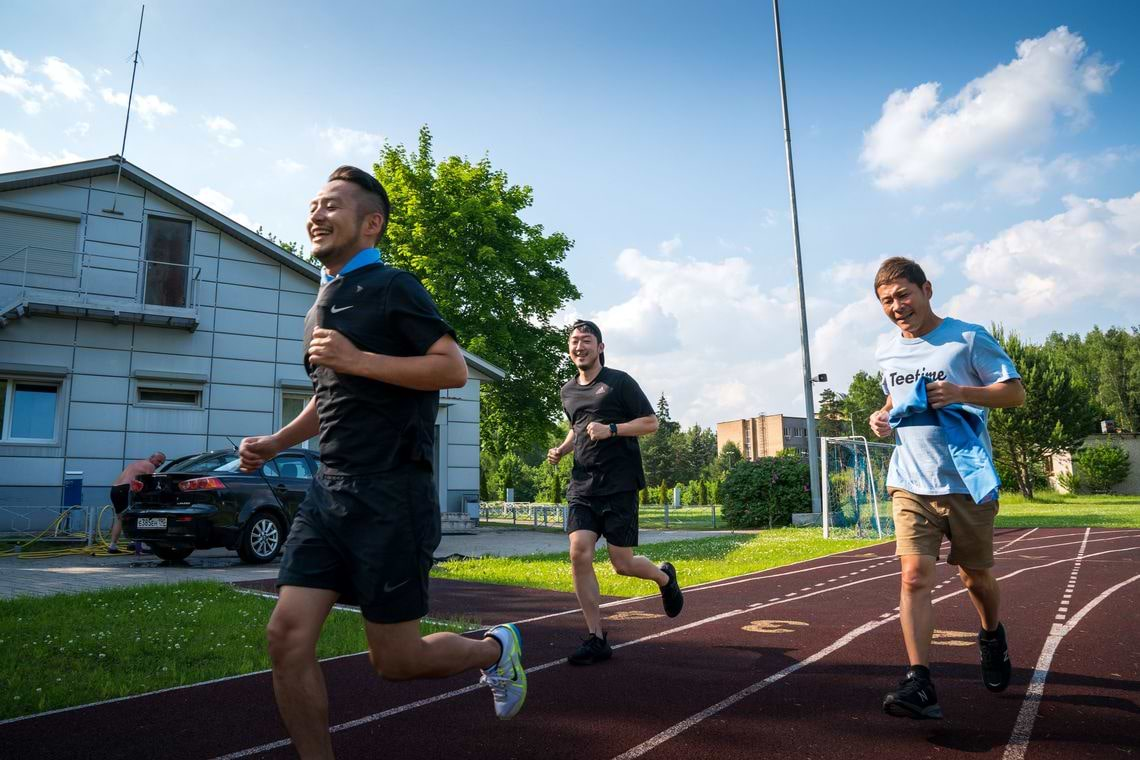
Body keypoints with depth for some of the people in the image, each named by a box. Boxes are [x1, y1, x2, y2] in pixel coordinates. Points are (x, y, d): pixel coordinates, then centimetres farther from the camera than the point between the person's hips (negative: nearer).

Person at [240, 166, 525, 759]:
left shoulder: (392, 288, -5)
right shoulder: (324, 302, 20)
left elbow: (454, 369, -16)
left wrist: (357, 359, -21)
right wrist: (276, 442, 15)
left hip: (390, 496, -7)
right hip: (329, 491, 8)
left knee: (396, 660, 2)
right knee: (287, 637, -1)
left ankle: (495, 649, 30)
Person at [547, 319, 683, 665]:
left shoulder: (619, 381, -3)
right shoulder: (568, 391, 16)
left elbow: (650, 422, -3)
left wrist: (611, 430, -17)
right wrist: (562, 449, 12)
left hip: (619, 485, -5)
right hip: (582, 485, 5)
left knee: (622, 564, -2)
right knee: (579, 553, -11)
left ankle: (665, 576, 34)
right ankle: (596, 639, 1)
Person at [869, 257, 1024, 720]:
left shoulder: (968, 338, -5)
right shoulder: (886, 352, 9)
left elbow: (1015, 392, -5)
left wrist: (960, 393, -21)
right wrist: (884, 414, 4)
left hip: (967, 482, -2)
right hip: (910, 484, 3)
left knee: (976, 578, 14)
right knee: (914, 574, -12)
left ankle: (992, 636, 45)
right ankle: (919, 683, -12)